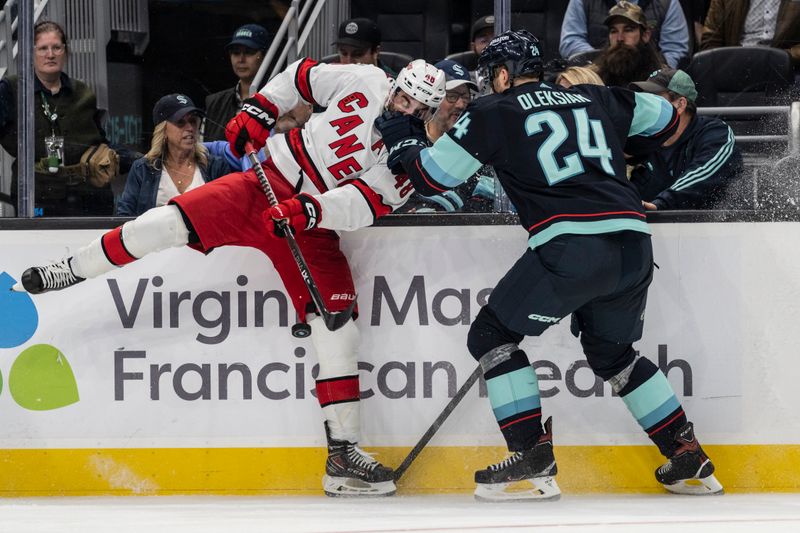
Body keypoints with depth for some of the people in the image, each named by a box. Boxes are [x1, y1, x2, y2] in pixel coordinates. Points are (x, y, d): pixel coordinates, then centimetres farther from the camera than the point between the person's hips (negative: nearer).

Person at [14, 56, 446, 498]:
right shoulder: (364, 82, -3)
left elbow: (363, 202, -21)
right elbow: (304, 76, 13)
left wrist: (308, 212, -34)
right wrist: (258, 111, 4)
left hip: (312, 229, -1)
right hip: (266, 184, 1)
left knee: (336, 326, -13)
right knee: (175, 220, -16)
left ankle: (343, 451, -7)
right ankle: (71, 269, 4)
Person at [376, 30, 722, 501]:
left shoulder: (493, 113, 10)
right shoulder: (596, 100, 23)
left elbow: (432, 176, 12)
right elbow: (664, 117, 33)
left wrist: (402, 139, 31)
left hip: (572, 249, -6)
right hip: (635, 247, 6)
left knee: (493, 335, 9)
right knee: (613, 353, 27)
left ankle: (534, 463, -2)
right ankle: (690, 461, 23)